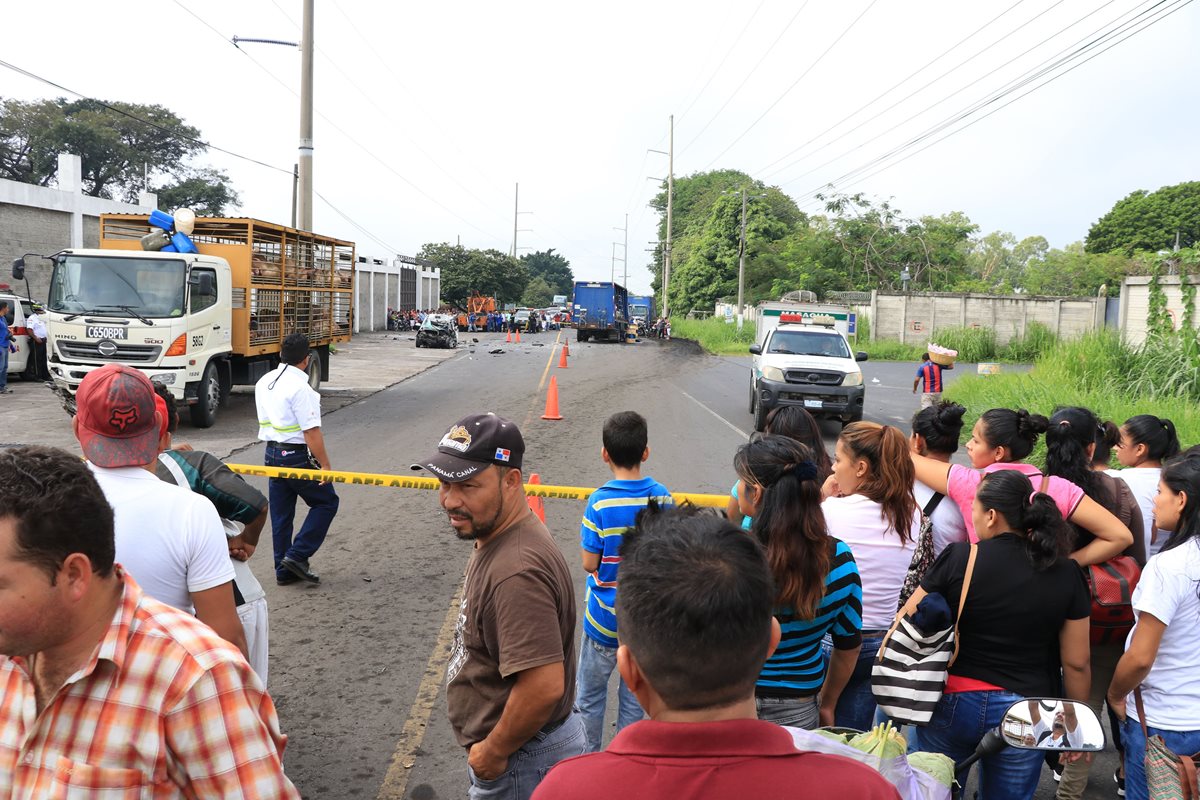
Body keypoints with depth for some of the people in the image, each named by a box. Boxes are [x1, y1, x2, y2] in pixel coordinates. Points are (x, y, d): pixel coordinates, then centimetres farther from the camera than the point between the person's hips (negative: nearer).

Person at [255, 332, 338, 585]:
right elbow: (311, 432, -21)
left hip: (272, 453, 8)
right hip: (297, 455, -8)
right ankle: (297, 555, 0)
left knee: (280, 513, 13)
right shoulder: (300, 388, -19)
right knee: (326, 502, 7)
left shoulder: (263, 382, 8)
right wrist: (325, 465, -16)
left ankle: (284, 570, 19)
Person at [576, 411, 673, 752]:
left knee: (589, 696, 16)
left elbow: (589, 564, -14)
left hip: (605, 618, -3)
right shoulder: (662, 497, -9)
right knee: (634, 695, 18)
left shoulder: (600, 502, -19)